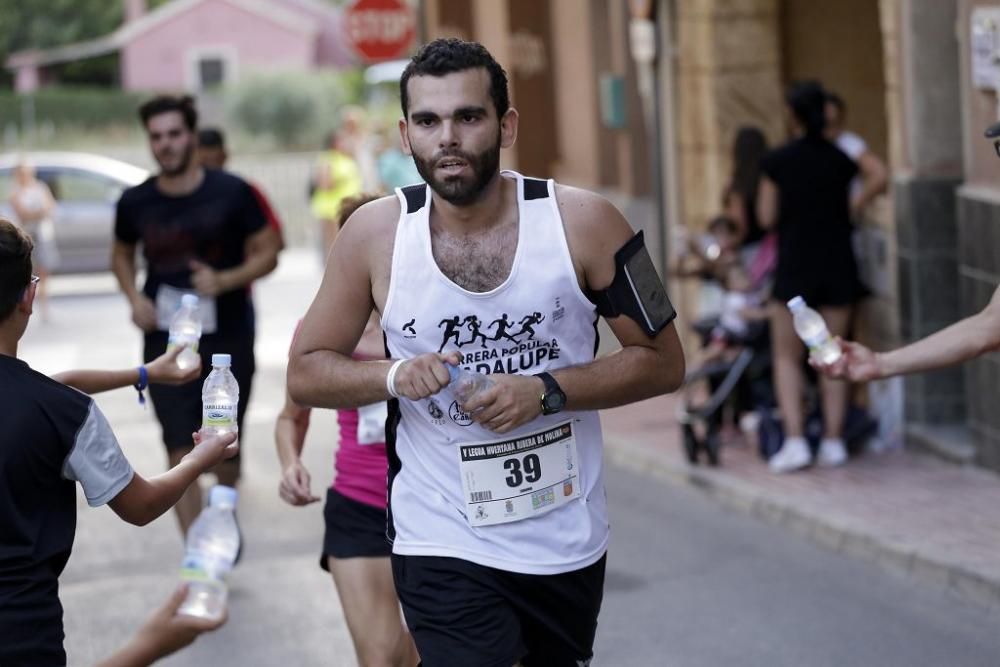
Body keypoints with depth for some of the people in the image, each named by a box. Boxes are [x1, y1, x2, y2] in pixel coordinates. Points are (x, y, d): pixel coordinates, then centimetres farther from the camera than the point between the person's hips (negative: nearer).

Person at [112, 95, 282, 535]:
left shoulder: (231, 193, -5)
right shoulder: (136, 202, 1)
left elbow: (266, 253, -1)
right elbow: (121, 254, 19)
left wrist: (224, 280, -19)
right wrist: (134, 297, -1)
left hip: (228, 338, 0)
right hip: (166, 342, 1)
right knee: (181, 452, -8)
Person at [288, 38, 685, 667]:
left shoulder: (582, 222, -10)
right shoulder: (375, 233, -7)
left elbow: (663, 361, -4)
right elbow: (306, 372, 3)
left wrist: (548, 391, -19)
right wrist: (394, 376, -18)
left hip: (568, 541, 2)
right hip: (443, 548, -1)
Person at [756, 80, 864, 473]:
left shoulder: (777, 162, -8)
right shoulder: (841, 161, 0)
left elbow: (767, 218, -4)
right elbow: (849, 212, 6)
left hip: (795, 264, -2)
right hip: (838, 265, 2)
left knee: (787, 356, 8)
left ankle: (795, 441, -4)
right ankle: (833, 440, 10)